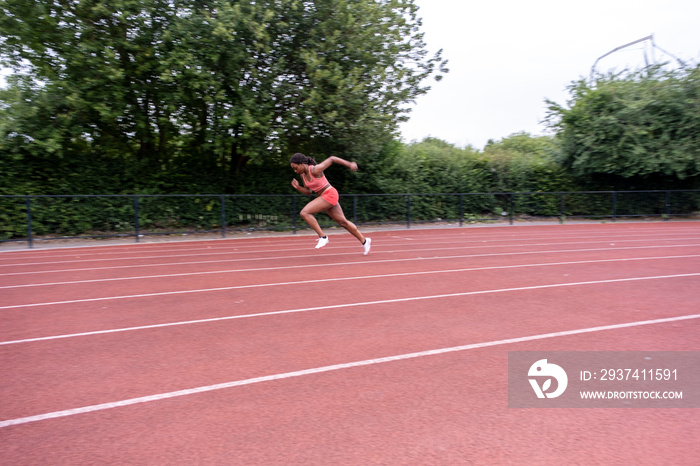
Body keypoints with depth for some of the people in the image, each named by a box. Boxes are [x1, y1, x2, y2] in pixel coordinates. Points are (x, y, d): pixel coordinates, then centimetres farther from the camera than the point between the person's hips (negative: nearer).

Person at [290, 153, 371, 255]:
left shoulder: (315, 170, -19)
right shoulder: (303, 175, 6)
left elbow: (331, 159, -11)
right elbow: (308, 192, 14)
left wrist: (349, 164, -11)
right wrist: (297, 187, -3)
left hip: (329, 195, -9)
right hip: (324, 197, 9)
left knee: (304, 213, -17)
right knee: (343, 222, 15)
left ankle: (322, 237, -11)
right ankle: (364, 241, 27)